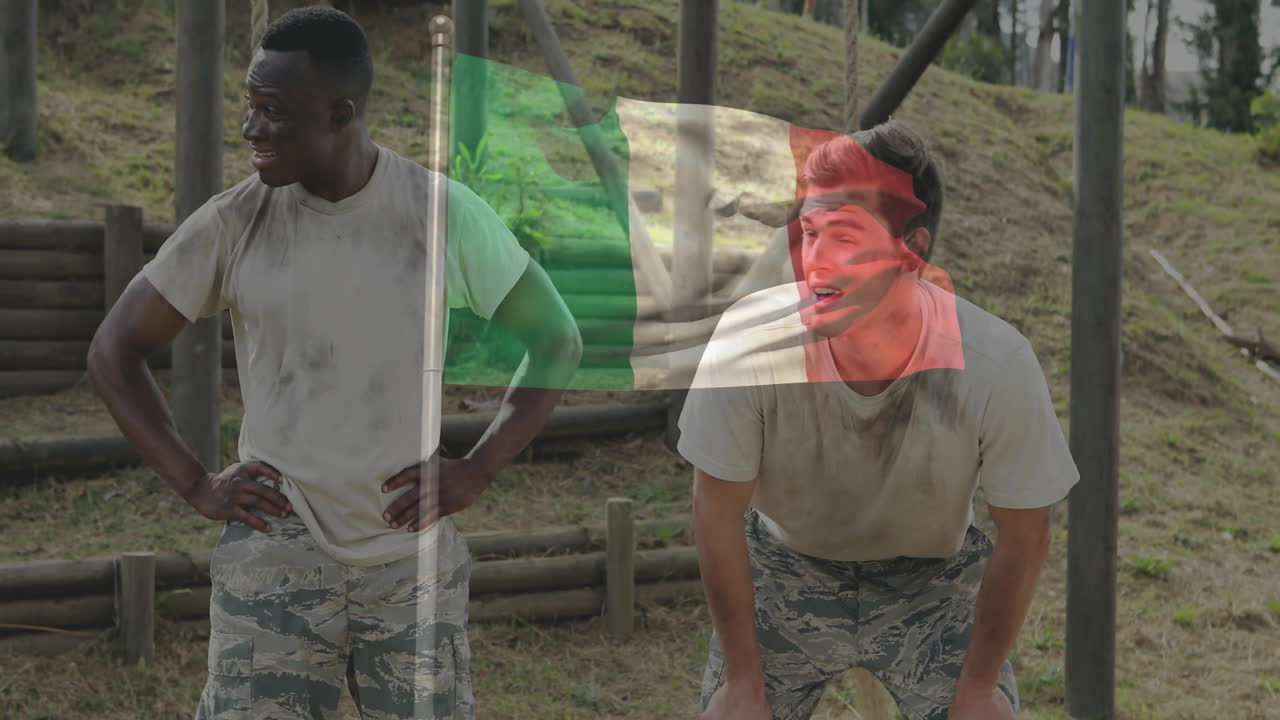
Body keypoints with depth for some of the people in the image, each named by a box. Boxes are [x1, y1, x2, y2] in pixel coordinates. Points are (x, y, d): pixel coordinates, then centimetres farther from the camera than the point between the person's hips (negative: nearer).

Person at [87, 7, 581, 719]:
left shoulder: (446, 215, -3)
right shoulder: (233, 223, -3)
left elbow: (557, 341, 7)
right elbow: (115, 349, 8)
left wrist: (477, 472, -2)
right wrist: (195, 483, -1)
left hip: (415, 557, 0)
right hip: (275, 550, 0)